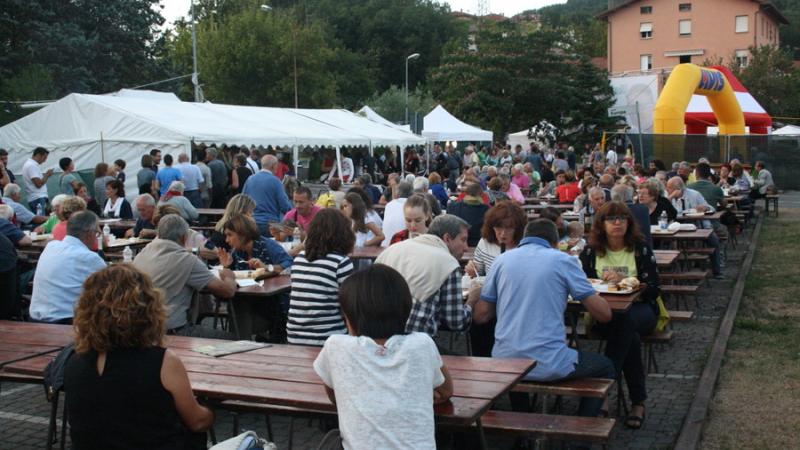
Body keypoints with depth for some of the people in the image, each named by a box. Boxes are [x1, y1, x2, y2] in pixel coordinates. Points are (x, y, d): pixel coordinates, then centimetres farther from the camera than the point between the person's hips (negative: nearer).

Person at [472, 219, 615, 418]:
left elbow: (480, 316, 9)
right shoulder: (563, 260, 0)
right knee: (605, 368, 24)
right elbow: (604, 314, 0)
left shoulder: (502, 260, 8)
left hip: (504, 363, 4)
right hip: (549, 366, -3)